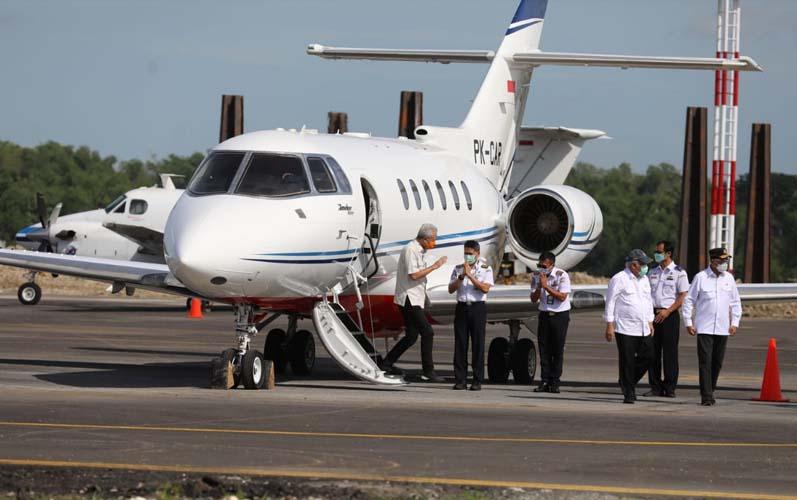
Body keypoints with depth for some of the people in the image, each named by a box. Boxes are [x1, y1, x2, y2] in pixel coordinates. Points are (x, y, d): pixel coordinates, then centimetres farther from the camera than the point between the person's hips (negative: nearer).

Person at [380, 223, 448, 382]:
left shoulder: (419, 251, 17)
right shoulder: (410, 250, -14)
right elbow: (413, 275, -22)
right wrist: (434, 266, -20)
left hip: (414, 300, 10)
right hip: (409, 299, -10)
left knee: (411, 336, 12)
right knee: (427, 332, -14)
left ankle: (387, 364, 21)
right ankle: (428, 372, -13)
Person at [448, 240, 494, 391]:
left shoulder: (485, 269, 3)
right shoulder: (458, 269, 12)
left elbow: (485, 288, -11)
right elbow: (451, 289, 6)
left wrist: (470, 275, -13)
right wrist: (461, 277, -8)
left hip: (478, 307, -3)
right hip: (462, 307, 3)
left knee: (478, 344, -3)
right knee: (460, 344, 0)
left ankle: (477, 381, 0)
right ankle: (460, 380, 2)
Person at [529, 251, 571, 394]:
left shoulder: (562, 275, -13)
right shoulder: (536, 276, 2)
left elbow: (562, 297, -19)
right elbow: (534, 299, 3)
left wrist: (546, 286, -24)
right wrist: (539, 287, -16)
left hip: (560, 314, -4)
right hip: (544, 314, 4)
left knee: (557, 349, -4)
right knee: (544, 348, -1)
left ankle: (554, 383, -1)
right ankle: (544, 382, 0)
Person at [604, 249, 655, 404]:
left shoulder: (644, 279, 15)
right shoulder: (619, 279, -8)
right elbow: (610, 302, -8)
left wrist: (650, 322, 20)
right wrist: (609, 326, -11)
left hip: (643, 329, 7)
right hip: (625, 329, -7)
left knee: (647, 357, 4)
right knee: (627, 361, -2)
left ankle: (629, 382, 25)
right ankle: (628, 394, 6)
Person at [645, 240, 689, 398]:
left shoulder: (678, 272, -2)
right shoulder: (653, 272, 14)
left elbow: (683, 296, -6)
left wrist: (667, 311, -15)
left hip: (670, 315, -5)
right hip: (653, 314, 5)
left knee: (670, 352, -3)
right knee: (653, 351, 4)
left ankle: (669, 388, 1)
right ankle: (655, 387, 9)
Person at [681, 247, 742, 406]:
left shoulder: (729, 278, 8)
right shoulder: (701, 278, -4)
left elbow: (735, 302, 15)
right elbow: (689, 300, 1)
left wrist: (735, 323, 7)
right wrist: (688, 322, -3)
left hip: (722, 328, 4)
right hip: (704, 327, -4)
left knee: (717, 362, 9)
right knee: (705, 361, -10)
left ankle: (710, 391, 23)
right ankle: (706, 396, -11)